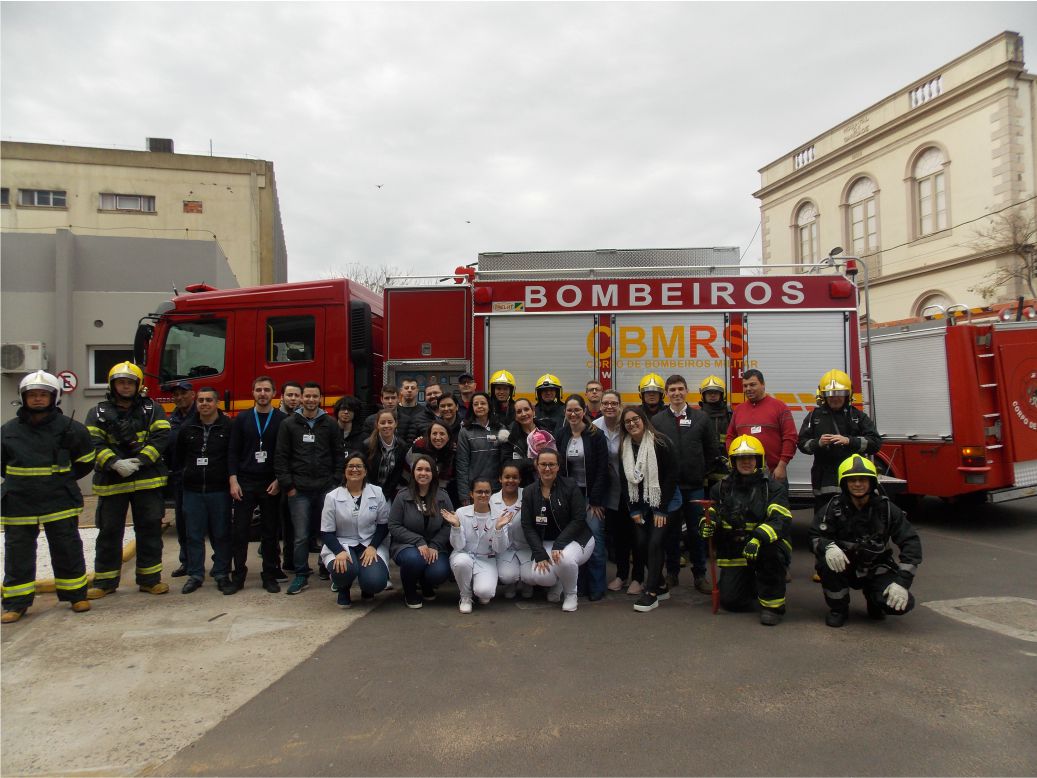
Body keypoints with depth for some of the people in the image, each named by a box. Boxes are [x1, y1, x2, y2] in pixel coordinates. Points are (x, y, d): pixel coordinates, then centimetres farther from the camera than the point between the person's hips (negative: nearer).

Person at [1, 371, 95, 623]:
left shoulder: (69, 428, -3)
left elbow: (85, 461, 7)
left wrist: (62, 479, 6)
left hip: (60, 501, -2)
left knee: (67, 549, 5)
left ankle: (76, 595, 17)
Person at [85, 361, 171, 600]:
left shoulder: (152, 409, 6)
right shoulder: (98, 413, 5)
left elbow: (161, 437, -5)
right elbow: (94, 443, -6)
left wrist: (140, 460, -17)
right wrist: (115, 463, -20)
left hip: (147, 480, 0)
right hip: (111, 481, 0)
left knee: (150, 529, 5)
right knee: (109, 531, 8)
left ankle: (150, 579, 15)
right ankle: (105, 581, 21)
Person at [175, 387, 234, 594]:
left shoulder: (228, 427, -3)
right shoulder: (187, 428, 7)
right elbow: (178, 458, 15)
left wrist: (230, 478, -8)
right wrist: (192, 471, 7)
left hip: (219, 490, -3)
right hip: (192, 490, 3)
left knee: (221, 534, 4)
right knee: (194, 534, 8)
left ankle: (222, 575, 14)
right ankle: (195, 575, 19)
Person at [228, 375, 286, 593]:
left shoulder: (283, 420, 1)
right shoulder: (242, 419, 6)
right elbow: (233, 451, 5)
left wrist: (279, 481, -7)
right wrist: (233, 480, -5)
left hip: (271, 485, -1)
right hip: (244, 483, 1)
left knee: (270, 532, 6)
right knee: (239, 530, 2)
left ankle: (270, 575, 15)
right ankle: (238, 574, 14)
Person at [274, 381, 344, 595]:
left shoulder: (330, 424, 7)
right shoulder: (289, 424, 4)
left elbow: (338, 455, 7)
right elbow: (280, 457, 2)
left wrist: (336, 482, -1)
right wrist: (287, 485, -4)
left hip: (326, 489, 1)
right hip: (299, 490, -1)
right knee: (301, 536, 1)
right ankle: (301, 575, 12)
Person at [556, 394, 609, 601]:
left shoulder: (596, 435, -6)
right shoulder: (561, 435, 5)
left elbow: (602, 471, -8)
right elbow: (558, 467, 8)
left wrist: (595, 501, -11)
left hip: (592, 495, -3)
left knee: (595, 541, -4)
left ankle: (596, 588, 8)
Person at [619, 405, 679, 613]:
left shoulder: (661, 442, -13)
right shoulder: (624, 448, 3)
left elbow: (672, 475, -13)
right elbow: (625, 481, 6)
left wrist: (661, 509, -14)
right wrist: (633, 510, -1)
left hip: (663, 504, -5)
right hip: (640, 504, 5)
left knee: (655, 544, -13)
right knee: (642, 544, -1)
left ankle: (651, 593, -5)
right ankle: (661, 587, 18)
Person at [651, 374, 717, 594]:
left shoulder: (701, 418, 4)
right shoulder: (657, 420, 2)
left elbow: (711, 451, 8)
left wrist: (707, 475, 4)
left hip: (695, 485, 0)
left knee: (696, 531, 5)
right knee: (671, 530, 8)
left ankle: (700, 574, 16)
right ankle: (672, 572, 21)